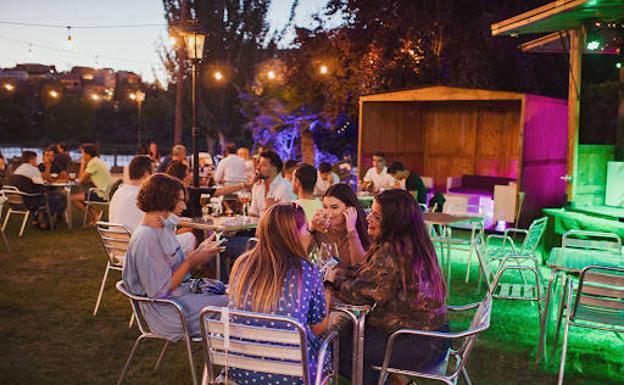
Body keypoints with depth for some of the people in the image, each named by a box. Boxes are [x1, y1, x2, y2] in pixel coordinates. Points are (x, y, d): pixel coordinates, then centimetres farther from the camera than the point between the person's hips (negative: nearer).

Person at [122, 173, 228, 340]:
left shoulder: (165, 226, 7)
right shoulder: (145, 238, -22)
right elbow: (160, 291, -21)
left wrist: (200, 250, -1)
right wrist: (192, 261, -19)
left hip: (185, 288, 9)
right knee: (230, 305, -13)